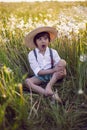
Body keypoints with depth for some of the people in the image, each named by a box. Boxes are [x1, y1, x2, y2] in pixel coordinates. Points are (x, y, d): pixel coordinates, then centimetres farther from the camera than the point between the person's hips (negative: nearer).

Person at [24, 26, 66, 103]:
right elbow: (38, 72, -17)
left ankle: (49, 86, -28)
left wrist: (63, 71, -34)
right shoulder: (32, 54, -11)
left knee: (63, 62, -22)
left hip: (52, 75, 1)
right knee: (27, 81, -30)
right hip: (40, 76, -1)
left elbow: (60, 66, -9)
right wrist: (53, 70, -27)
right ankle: (51, 94, -38)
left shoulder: (53, 52, -6)